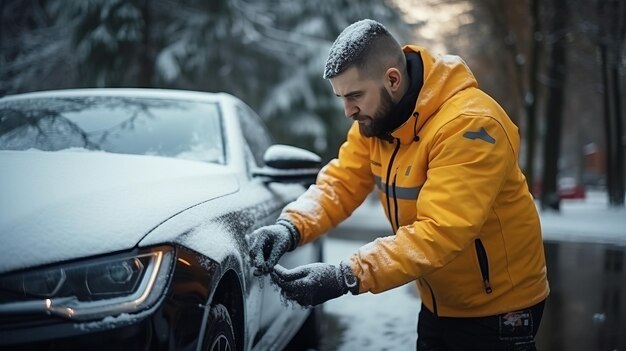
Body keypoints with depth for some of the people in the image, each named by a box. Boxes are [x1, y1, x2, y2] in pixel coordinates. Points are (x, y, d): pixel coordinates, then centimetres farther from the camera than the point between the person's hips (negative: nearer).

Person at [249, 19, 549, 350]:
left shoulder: (468, 125, -29)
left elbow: (440, 232, -36)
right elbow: (341, 182, -6)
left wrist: (346, 276, -41)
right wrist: (289, 226, -24)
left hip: (496, 309, -7)